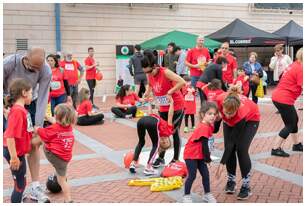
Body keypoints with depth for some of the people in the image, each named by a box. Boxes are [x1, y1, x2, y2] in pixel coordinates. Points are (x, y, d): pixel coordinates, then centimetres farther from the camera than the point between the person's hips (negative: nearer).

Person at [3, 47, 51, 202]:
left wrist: (38, 126, -26)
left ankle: (35, 186, 2)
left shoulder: (46, 71, -25)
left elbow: (42, 99, -23)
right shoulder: (9, 62, -29)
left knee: (33, 143, -4)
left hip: (30, 104, 1)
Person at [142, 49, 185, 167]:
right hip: (163, 108, 6)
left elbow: (182, 82, -32)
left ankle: (176, 159, 15)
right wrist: (147, 94, -1)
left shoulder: (165, 72, -25)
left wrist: (170, 92, -28)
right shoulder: (149, 75, -6)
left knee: (175, 132, 3)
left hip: (176, 106, -6)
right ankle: (161, 158, 20)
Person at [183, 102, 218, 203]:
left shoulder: (209, 126, 3)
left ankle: (207, 194, 22)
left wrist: (207, 155, 6)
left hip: (200, 155, 9)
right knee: (192, 175, -5)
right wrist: (208, 158, -16)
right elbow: (204, 144, -25)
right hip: (191, 155, -9)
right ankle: (186, 196, 9)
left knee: (205, 174, 9)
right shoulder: (204, 128, -26)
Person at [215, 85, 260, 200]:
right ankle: (231, 181, 11)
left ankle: (246, 186, -6)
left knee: (241, 149, -17)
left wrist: (222, 164, -33)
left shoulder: (242, 112, -43)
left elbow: (231, 141, -36)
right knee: (230, 148, -6)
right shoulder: (220, 100, -38)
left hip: (250, 120, -4)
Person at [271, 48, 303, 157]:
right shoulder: (300, 69, -16)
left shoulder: (294, 65, 13)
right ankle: (276, 149, 4)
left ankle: (296, 144, 33)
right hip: (284, 99, -9)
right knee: (290, 124, 1)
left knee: (294, 120, 20)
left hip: (278, 96, 10)